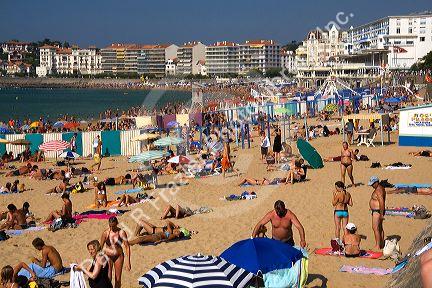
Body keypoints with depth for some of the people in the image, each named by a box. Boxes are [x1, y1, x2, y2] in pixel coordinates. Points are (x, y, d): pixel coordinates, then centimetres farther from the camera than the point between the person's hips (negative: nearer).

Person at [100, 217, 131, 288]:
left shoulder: (121, 233, -12)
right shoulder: (105, 233, -11)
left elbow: (127, 247, -9)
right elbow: (101, 247, -2)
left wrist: (128, 261, -12)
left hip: (119, 256, 1)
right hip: (108, 256, -1)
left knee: (118, 279, 7)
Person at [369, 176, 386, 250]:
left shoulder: (378, 191, -22)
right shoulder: (380, 188, 11)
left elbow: (381, 203, -27)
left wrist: (381, 214, -25)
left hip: (377, 211, -11)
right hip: (376, 211, 11)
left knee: (375, 228, -9)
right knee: (380, 228, 15)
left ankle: (378, 246, -8)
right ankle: (381, 244, 22)